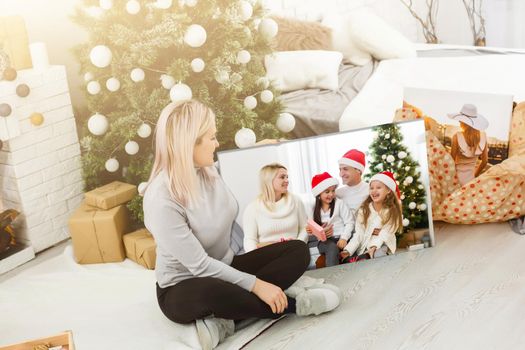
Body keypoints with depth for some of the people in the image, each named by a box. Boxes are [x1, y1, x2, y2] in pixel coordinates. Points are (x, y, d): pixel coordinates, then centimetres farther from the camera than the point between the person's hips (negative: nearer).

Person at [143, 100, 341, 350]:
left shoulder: (208, 171, -3)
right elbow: (199, 265, -26)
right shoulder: (161, 198, -26)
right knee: (211, 293, -43)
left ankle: (224, 320, -20)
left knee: (298, 250, -8)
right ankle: (290, 304, -17)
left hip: (225, 268, 8)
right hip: (183, 290, -8)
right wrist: (255, 285, -27)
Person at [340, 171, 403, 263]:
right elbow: (358, 233, -3)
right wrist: (348, 250, -20)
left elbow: (385, 234, -13)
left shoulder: (393, 211, -2)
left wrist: (374, 247, -32)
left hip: (382, 244, -2)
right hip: (364, 245, 3)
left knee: (378, 254, -38)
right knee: (347, 259, -25)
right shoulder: (364, 209, 4)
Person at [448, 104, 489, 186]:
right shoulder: (482, 136, -5)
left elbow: (452, 160, -9)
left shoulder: (457, 137, -17)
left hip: (457, 178, -4)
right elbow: (484, 161, 3)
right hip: (471, 178, 4)